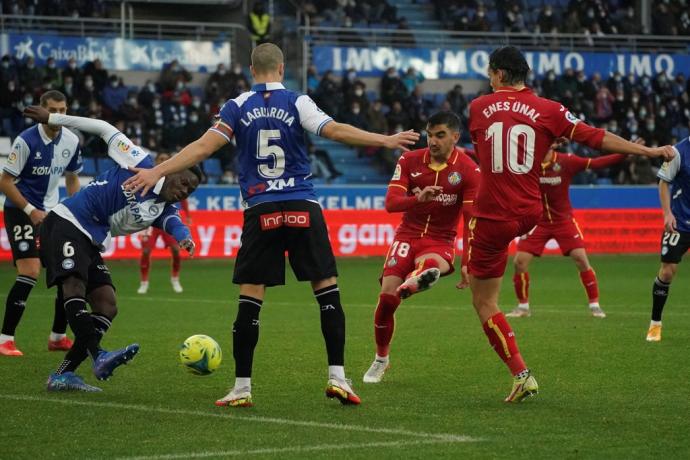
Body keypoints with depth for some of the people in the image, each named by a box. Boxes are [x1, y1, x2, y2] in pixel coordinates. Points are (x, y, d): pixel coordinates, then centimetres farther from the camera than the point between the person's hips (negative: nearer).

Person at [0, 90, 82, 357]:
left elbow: (72, 178, 14)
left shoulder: (71, 141, -1)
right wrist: (31, 211, -19)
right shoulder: (27, 141, -19)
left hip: (52, 212, 6)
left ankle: (58, 337, 16)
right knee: (30, 273, -20)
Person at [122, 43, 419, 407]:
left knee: (250, 300, 2)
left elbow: (203, 147, -2)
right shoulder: (297, 102, 2)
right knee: (327, 289, 5)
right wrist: (384, 141, -5)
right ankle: (337, 377, -1)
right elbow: (334, 131, -9)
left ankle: (241, 387, 2)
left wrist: (157, 172, 0)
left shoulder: (237, 107, 6)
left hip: (260, 210, 1)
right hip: (303, 207, -1)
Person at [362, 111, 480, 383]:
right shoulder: (410, 161, -2)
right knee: (387, 297, -9)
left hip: (440, 243, 0)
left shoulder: (469, 171, -8)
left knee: (429, 266, -36)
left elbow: (471, 220, -10)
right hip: (407, 236, 0)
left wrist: (467, 263, -18)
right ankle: (381, 360, 8)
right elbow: (391, 203, -12)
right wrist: (418, 198, -33)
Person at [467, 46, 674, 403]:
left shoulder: (479, 107, -1)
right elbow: (596, 138, -1)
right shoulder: (547, 110, -1)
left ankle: (521, 375, -3)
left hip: (492, 217, -3)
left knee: (484, 302, 3)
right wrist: (649, 151, 6)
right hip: (529, 214, 3)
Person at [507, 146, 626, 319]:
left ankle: (594, 305, 4)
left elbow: (597, 163, -17)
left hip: (564, 220, -1)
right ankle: (523, 306, 13)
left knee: (581, 259, -11)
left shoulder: (566, 161, -15)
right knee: (519, 261, -7)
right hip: (537, 221, 1)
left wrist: (625, 154, -25)